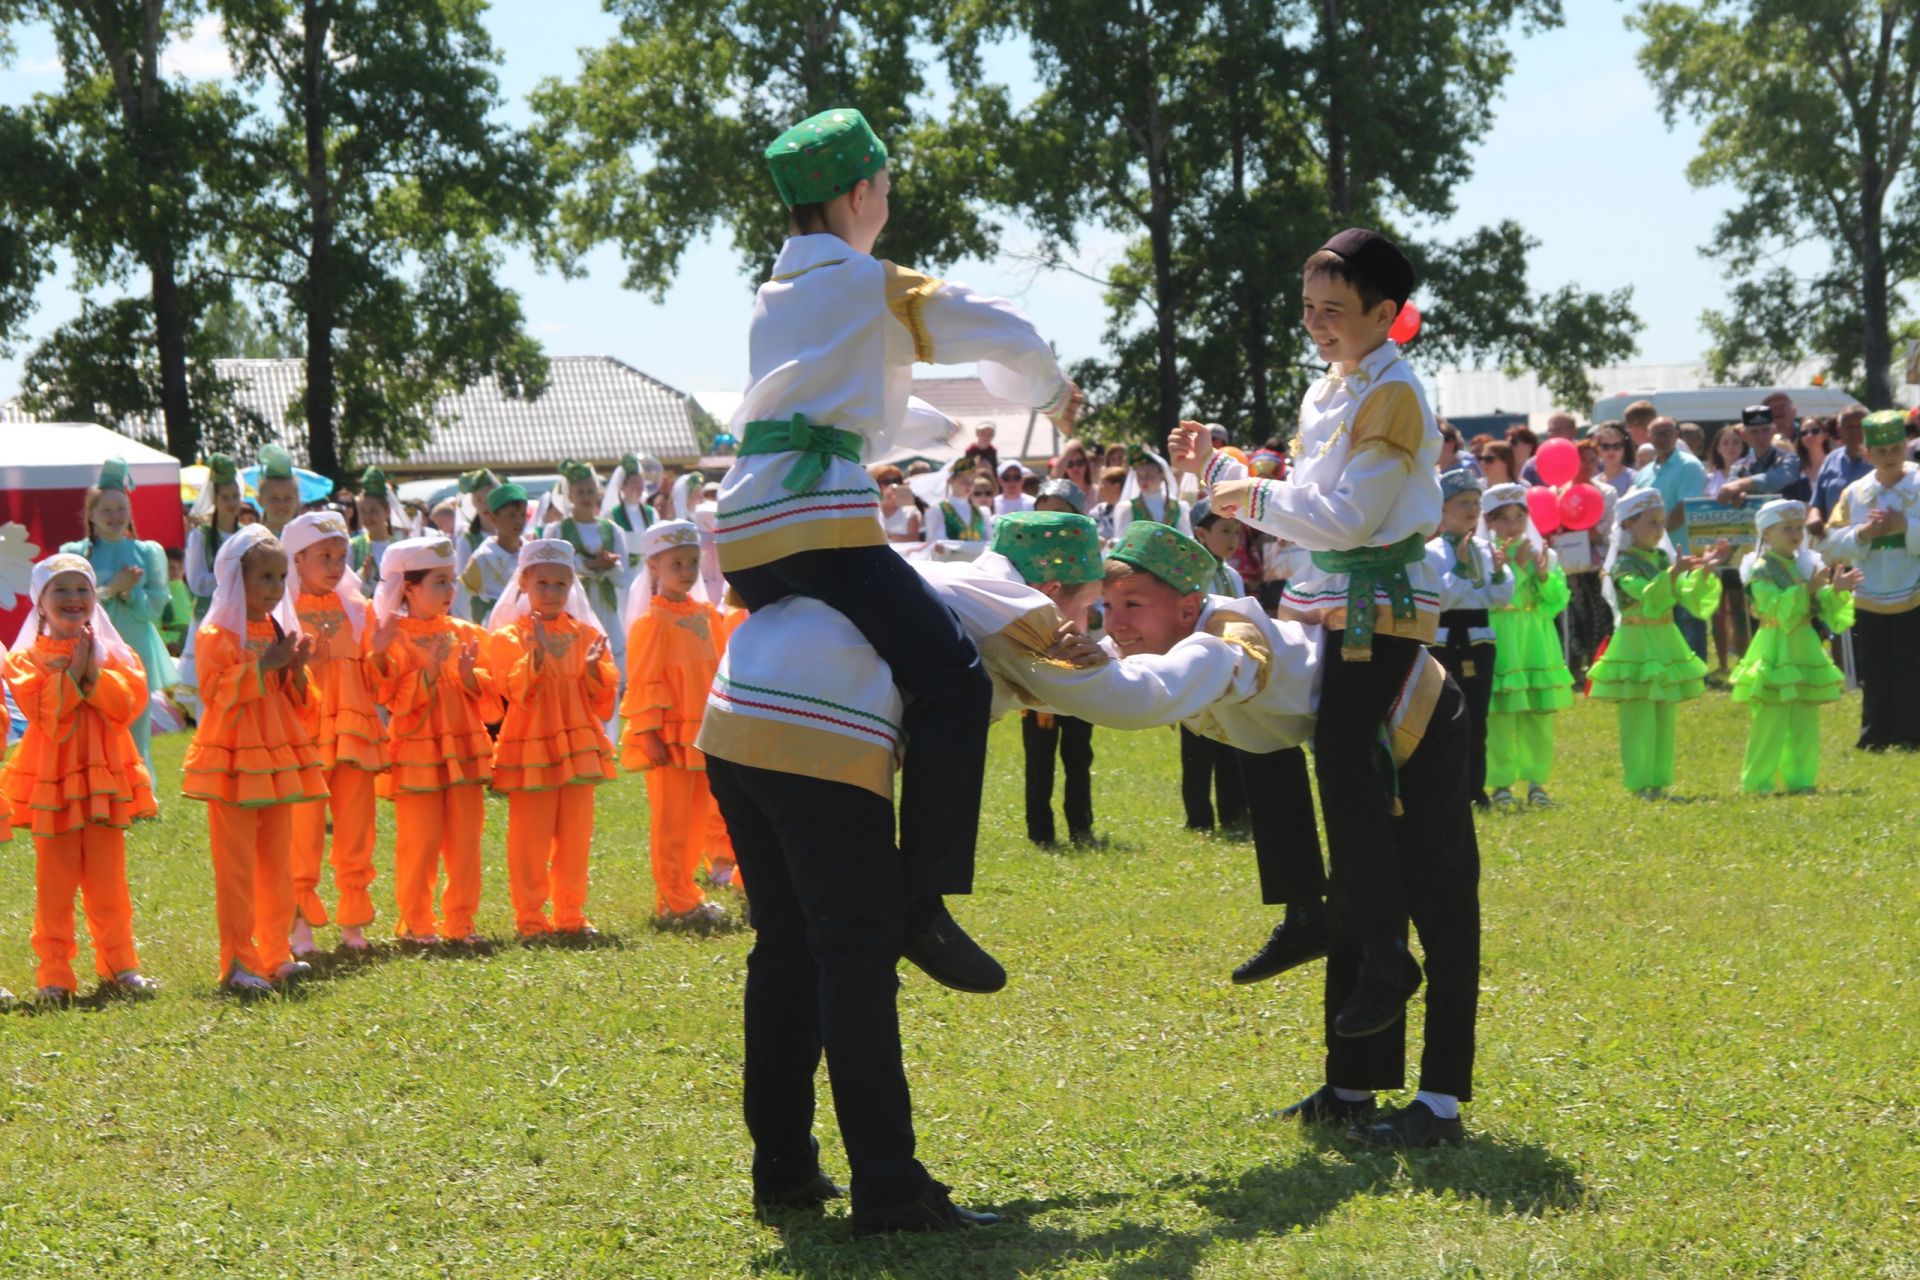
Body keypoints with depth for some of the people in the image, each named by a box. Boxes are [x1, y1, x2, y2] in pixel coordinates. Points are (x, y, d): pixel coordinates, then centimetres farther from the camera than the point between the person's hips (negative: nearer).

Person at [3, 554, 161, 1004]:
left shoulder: (111, 652, 8)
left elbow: (129, 702, -7)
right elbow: (43, 713, -14)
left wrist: (93, 672, -15)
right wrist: (72, 671, -17)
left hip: (104, 780, 2)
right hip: (51, 784, -2)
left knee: (108, 880, 7)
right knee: (54, 884, 1)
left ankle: (118, 967, 15)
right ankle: (54, 975, 5)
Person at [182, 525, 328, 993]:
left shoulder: (280, 632, 13)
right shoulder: (217, 635, -8)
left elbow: (301, 705, 15)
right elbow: (218, 693, -18)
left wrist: (297, 669, -4)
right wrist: (265, 666, -20)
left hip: (276, 760, 7)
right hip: (234, 763, -7)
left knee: (277, 863, 10)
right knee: (236, 866, -6)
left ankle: (275, 954, 17)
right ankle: (238, 962, -4)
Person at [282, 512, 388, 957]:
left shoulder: (356, 608, 12)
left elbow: (372, 676, 12)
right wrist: (302, 663, -23)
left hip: (353, 732, 4)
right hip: (304, 733, -4)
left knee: (356, 829, 6)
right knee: (304, 832, -5)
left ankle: (354, 922, 14)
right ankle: (300, 925, 1)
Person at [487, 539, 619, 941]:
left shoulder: (585, 634, 9)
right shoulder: (509, 637, -2)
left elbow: (605, 694, 7)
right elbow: (514, 690, -15)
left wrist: (595, 667, -12)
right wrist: (537, 655, -27)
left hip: (578, 748, 4)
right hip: (529, 749, -4)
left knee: (575, 838, 7)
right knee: (529, 841, -1)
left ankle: (570, 915, 16)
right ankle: (530, 919, 5)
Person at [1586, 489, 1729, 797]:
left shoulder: (1663, 558, 10)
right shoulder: (1624, 564, -10)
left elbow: (1688, 596, 7)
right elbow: (1646, 593, -26)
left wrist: (1703, 573, -8)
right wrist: (1673, 573, -38)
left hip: (1665, 644, 7)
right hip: (1636, 644, -7)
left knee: (1664, 718, 9)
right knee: (1639, 719, -5)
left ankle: (1659, 780, 15)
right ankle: (1639, 783, -1)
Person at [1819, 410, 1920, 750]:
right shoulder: (1854, 493, 6)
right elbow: (1831, 546, 3)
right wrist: (1862, 533, -13)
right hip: (1869, 604, 3)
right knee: (1875, 679, 9)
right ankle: (1875, 740, 20)